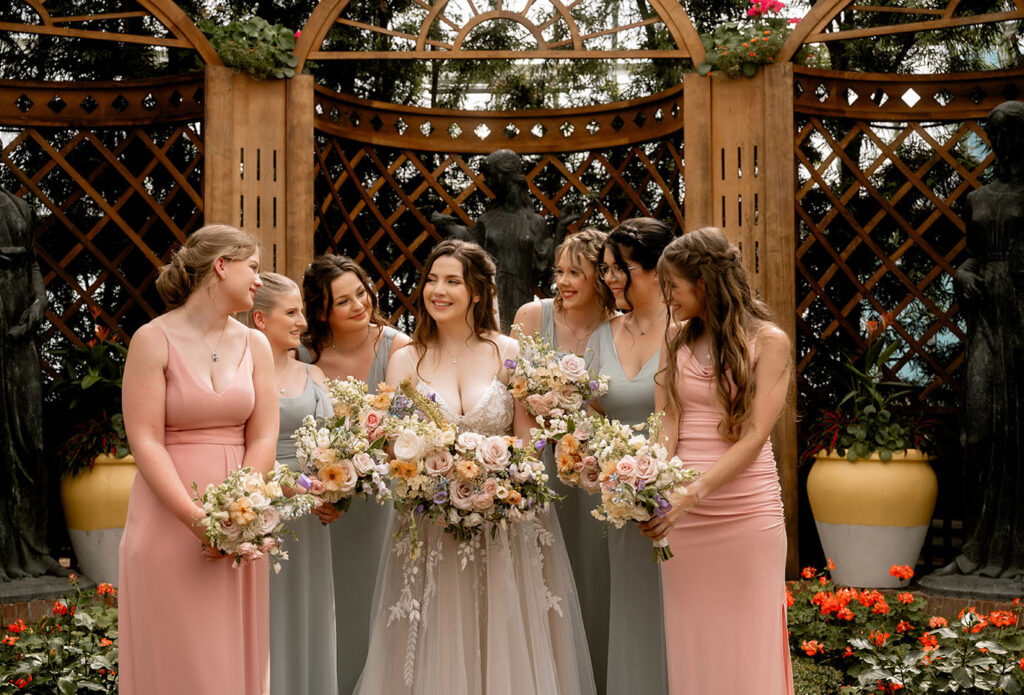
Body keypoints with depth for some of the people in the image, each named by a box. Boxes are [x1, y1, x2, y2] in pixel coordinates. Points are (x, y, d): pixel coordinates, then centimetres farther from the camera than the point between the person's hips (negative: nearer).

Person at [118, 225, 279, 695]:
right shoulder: (153, 340, -5)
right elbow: (145, 441, -11)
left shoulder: (254, 345, 9)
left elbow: (262, 439, 3)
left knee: (235, 654, 8)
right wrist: (198, 520, -19)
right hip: (169, 521, -4)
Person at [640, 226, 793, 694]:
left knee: (748, 647, 3)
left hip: (748, 511, -3)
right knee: (688, 647, 6)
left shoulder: (768, 341, -3)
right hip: (681, 512, 3)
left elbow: (754, 437, -11)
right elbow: (666, 425, 1)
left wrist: (694, 492, -23)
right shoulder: (676, 339, 9)